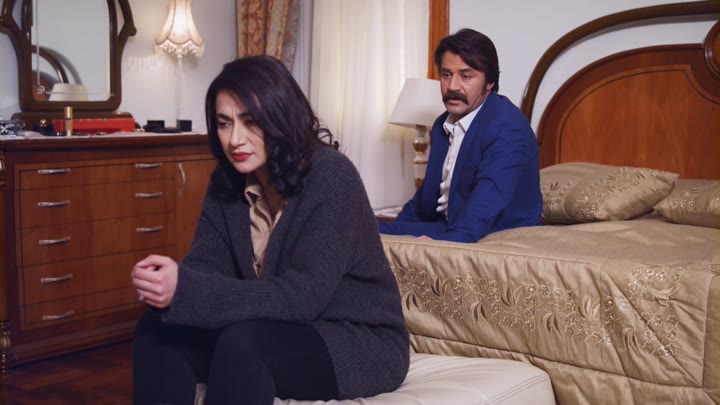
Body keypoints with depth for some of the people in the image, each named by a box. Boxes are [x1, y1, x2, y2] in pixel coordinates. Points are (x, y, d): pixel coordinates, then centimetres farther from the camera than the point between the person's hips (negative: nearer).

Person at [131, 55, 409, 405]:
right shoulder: (226, 182, 1)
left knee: (242, 342, -33)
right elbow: (204, 264, -6)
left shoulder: (331, 178, -21)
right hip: (285, 334, 6)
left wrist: (185, 290, -36)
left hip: (360, 342, -6)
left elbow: (300, 297, -28)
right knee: (158, 328, -14)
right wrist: (166, 281, -31)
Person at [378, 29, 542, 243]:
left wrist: (444, 242, -46)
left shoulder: (507, 128, -16)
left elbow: (488, 199, -32)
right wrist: (396, 228, 5)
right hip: (447, 227, 8)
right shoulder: (443, 125, 13)